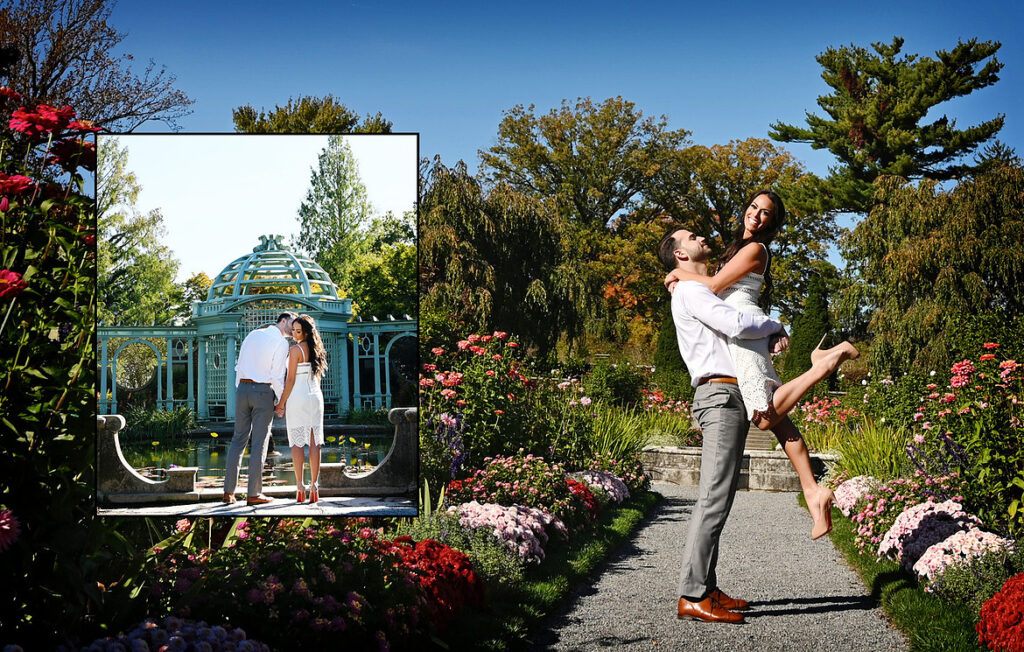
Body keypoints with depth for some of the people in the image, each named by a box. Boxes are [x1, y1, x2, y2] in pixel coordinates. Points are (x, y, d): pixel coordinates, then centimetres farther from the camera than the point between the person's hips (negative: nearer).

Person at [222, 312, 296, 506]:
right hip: (264, 391, -6)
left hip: (242, 388, 6)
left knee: (238, 439, 9)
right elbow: (277, 375, -11)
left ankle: (228, 492, 6)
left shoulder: (253, 335, 14)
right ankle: (253, 494, 0)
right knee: (259, 442, -1)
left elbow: (239, 365, 14)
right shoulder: (281, 343, -6)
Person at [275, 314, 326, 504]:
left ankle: (300, 487, -5)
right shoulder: (316, 350, 10)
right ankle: (314, 487, 2)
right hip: (316, 397, 6)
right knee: (314, 443, 4)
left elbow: (290, 380, -12)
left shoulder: (295, 350, -11)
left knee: (297, 443, -2)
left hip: (297, 397, -6)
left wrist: (281, 404, -6)